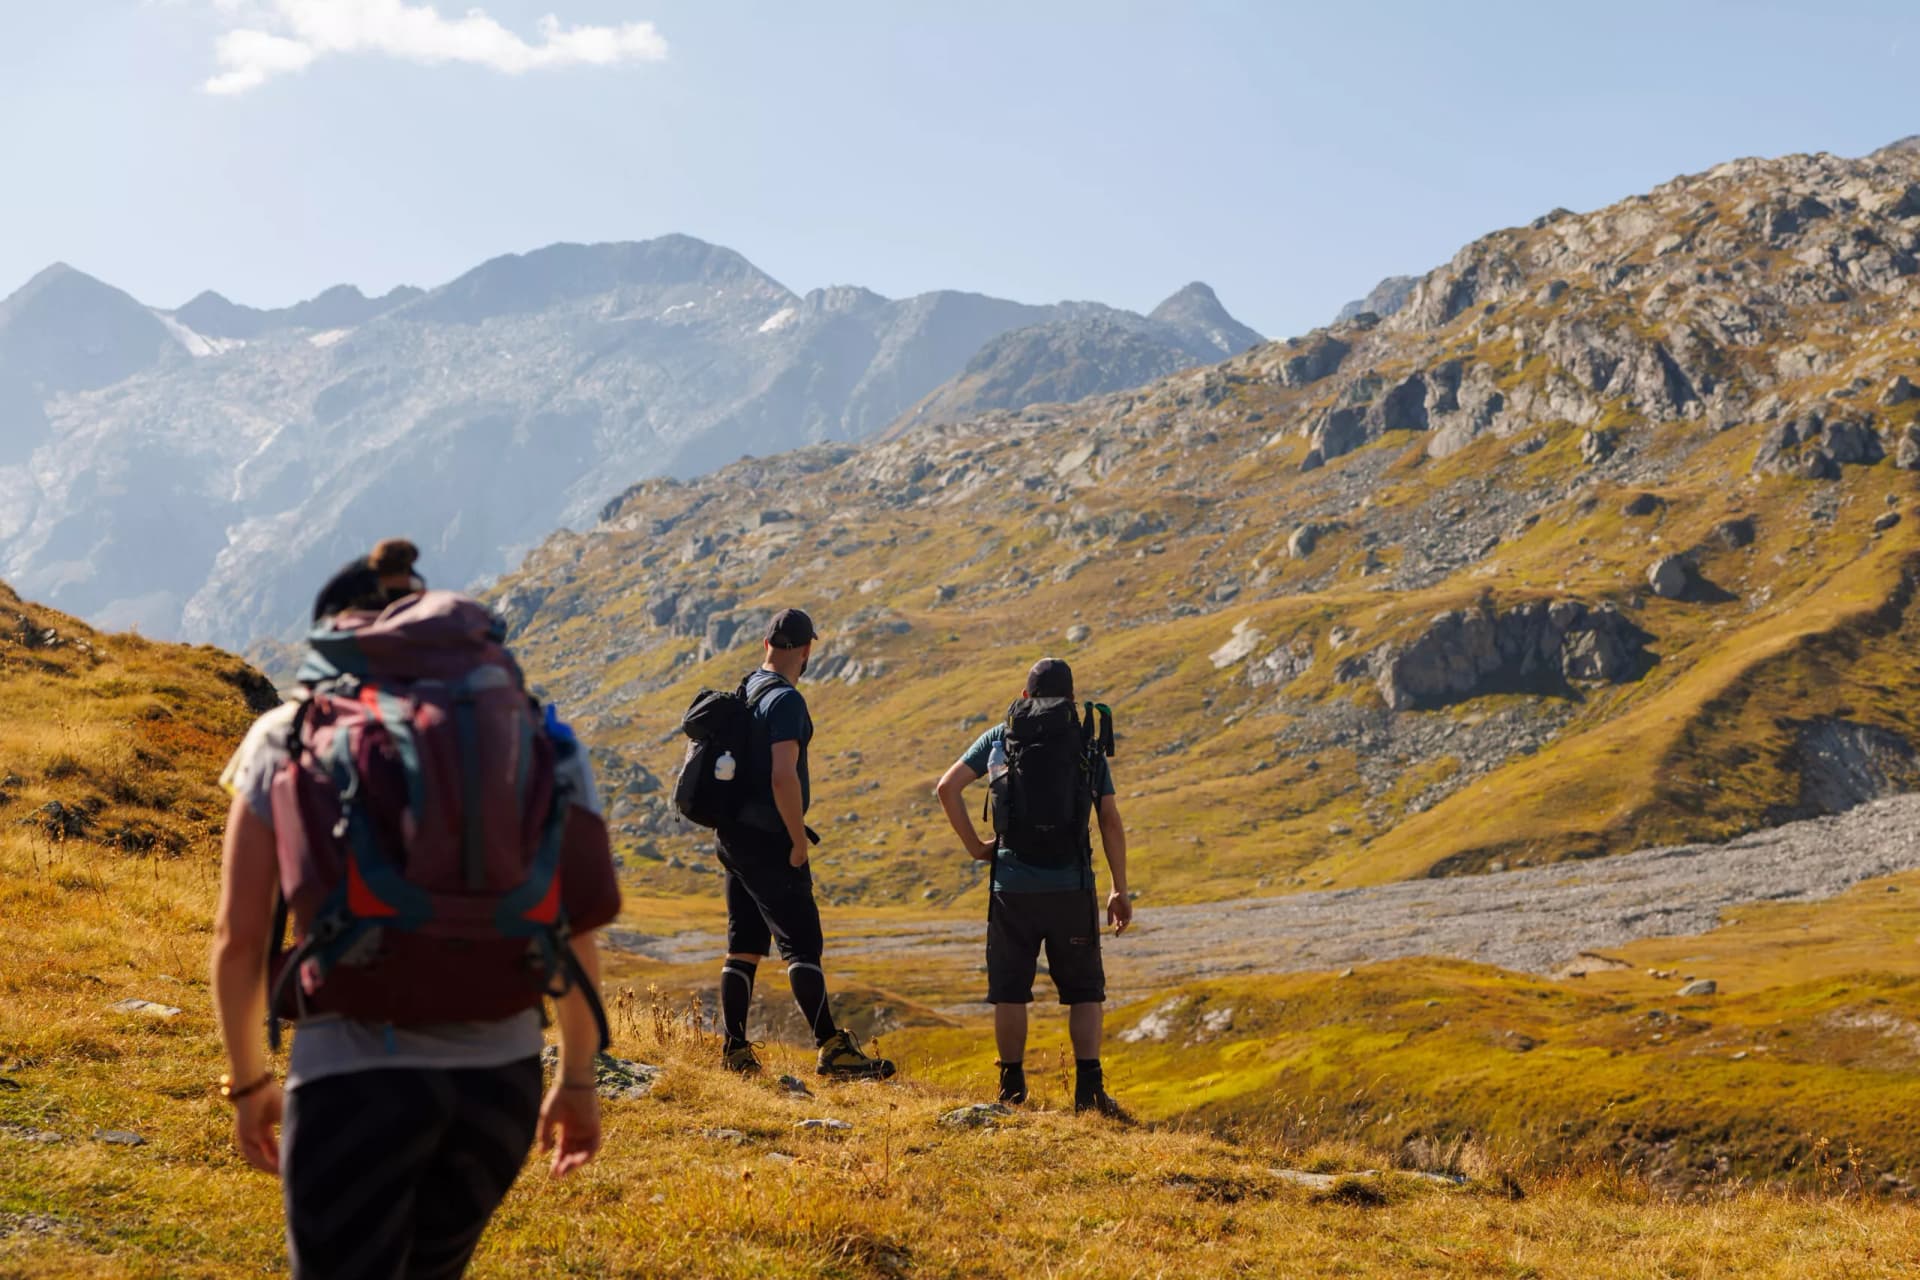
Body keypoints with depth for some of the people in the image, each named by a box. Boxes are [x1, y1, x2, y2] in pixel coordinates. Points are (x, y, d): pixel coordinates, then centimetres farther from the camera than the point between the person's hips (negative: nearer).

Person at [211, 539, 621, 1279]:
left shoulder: (288, 739, 3)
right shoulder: (523, 736, 8)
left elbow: (239, 937, 2)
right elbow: (572, 925, 6)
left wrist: (248, 1081, 16)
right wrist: (578, 1078, 17)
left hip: (352, 1076, -3)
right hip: (501, 1076, 3)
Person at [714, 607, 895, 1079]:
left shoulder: (746, 691, 13)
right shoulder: (785, 700, -16)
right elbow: (783, 778, -25)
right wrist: (800, 841, -16)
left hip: (734, 836, 9)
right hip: (768, 840, -9)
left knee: (744, 947, 11)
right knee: (802, 944, -9)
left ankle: (734, 1050, 11)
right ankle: (832, 1049, -11)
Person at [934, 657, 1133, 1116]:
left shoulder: (1001, 738, 6)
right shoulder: (1088, 748, 6)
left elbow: (946, 788, -3)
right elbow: (1111, 822, 1)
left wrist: (975, 846, 5)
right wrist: (1120, 891, 6)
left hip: (1012, 885, 0)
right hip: (1071, 888, 0)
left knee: (1010, 991, 10)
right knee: (1084, 991, 7)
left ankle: (1012, 1086, 12)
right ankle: (1089, 1088, -2)